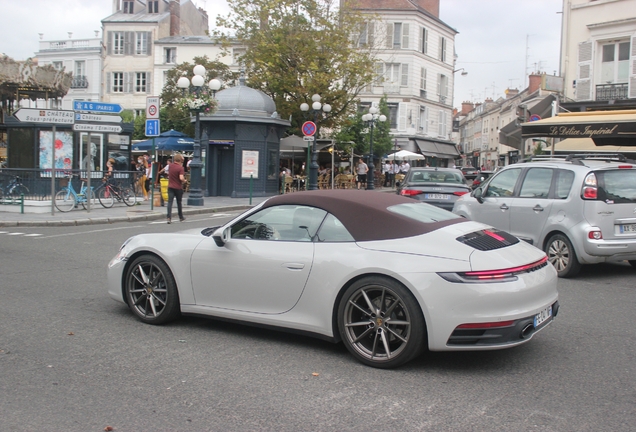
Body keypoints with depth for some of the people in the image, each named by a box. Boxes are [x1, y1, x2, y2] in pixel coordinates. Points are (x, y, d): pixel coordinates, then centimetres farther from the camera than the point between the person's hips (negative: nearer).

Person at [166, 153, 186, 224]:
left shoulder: (171, 165, 2)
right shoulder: (180, 168, -16)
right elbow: (181, 178, -28)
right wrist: (184, 181, -5)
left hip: (170, 187, 3)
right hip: (178, 187, -3)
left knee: (170, 202, -2)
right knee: (179, 202, 12)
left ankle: (169, 218, -15)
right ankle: (181, 217, 27)